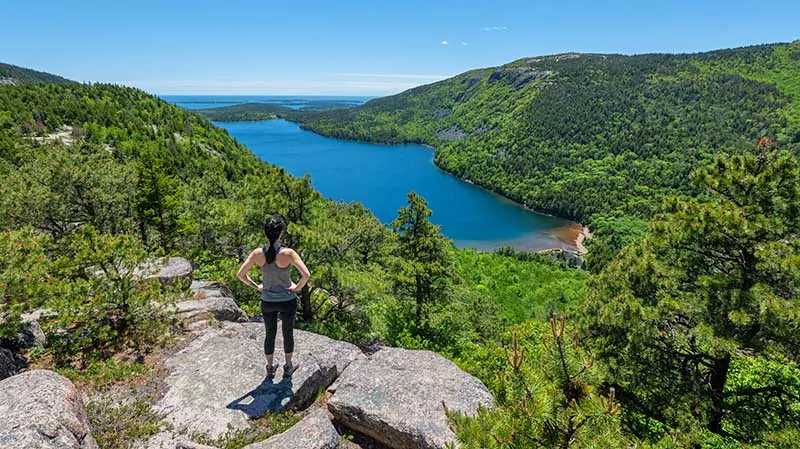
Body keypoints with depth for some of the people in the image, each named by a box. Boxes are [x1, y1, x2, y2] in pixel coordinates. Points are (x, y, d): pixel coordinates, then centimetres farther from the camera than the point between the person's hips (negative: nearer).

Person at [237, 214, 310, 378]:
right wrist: (298, 287, -15)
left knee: (270, 334, 22)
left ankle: (270, 368, 39)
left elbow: (240, 275, -9)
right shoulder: (288, 253, -24)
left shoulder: (258, 254, -14)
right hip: (287, 301, -2)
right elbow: (306, 275, -32)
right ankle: (288, 367, 38)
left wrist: (256, 286, 1)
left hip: (267, 302, 2)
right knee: (288, 333, 20)